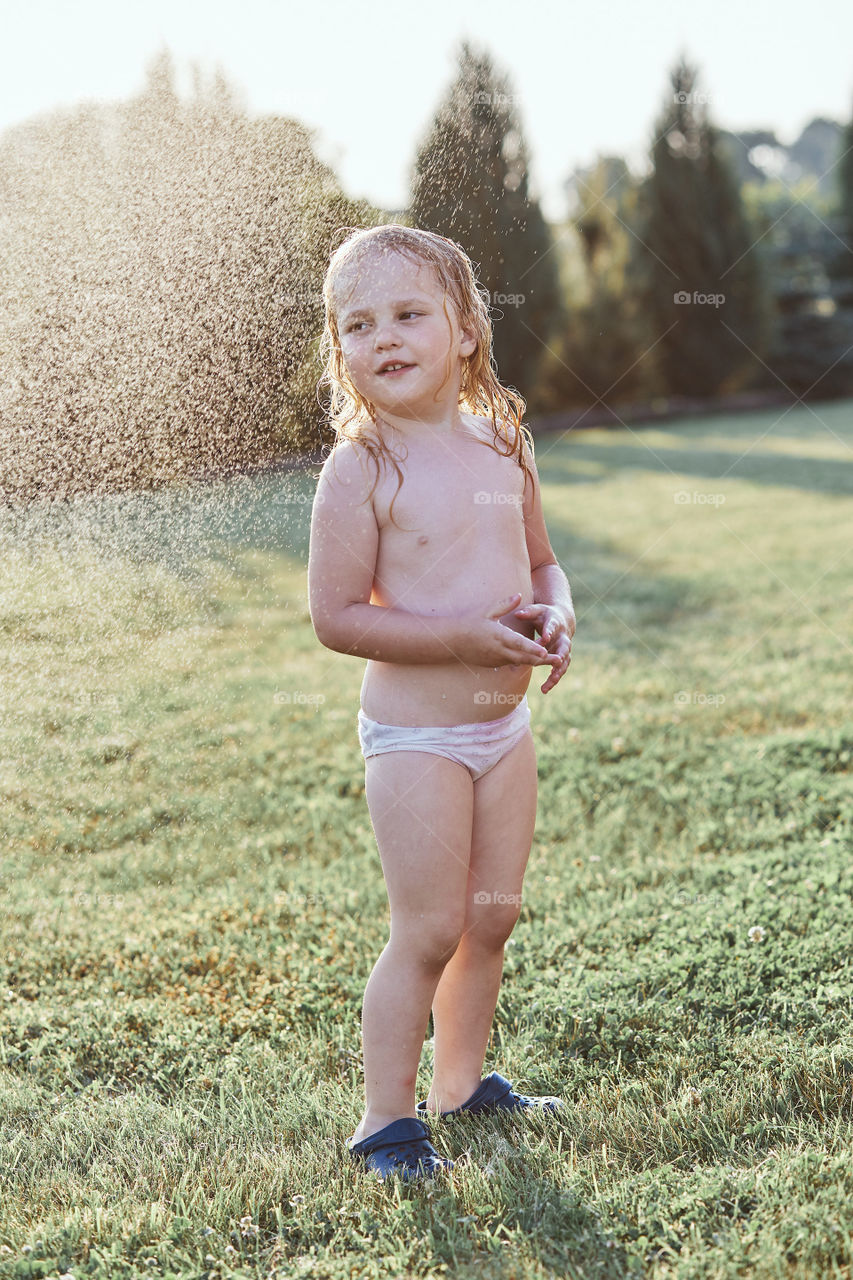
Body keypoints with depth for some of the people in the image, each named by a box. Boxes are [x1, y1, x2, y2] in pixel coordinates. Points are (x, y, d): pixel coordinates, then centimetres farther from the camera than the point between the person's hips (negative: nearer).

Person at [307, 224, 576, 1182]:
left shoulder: (502, 446, 5)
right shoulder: (361, 468, -14)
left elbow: (541, 562, 17)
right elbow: (336, 616, -17)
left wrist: (555, 617, -6)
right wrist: (466, 635, -24)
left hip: (506, 725, 6)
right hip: (416, 736, -6)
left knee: (493, 918, 15)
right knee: (429, 931, -2)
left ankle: (463, 1083, 34)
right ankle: (385, 1119, 14)